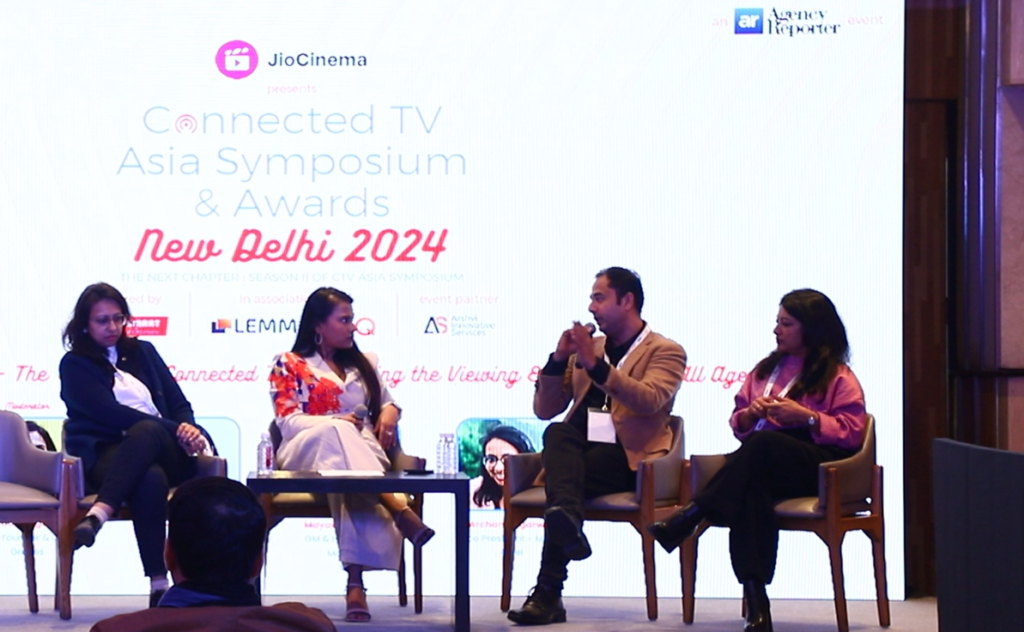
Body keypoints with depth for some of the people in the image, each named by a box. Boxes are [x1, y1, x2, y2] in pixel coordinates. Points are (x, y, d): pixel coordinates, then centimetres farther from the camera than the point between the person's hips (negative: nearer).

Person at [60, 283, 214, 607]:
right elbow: (110, 413, -6)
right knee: (150, 480, -42)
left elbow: (179, 403, 18)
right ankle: (159, 586, -52)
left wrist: (187, 429, -9)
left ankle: (98, 514, -58)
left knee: (145, 431, -38)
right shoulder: (75, 365, 9)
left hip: (165, 451, 3)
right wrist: (174, 429, -14)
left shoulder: (143, 352, 23)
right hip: (107, 456, -3)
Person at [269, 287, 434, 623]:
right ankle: (397, 508, -55)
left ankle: (356, 582, -53)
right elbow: (287, 420, 2)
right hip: (306, 454, -2)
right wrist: (336, 422, -14)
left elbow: (386, 401, 28)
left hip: (362, 450, 2)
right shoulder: (289, 365, 14)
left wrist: (390, 411, 2)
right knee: (336, 434, -41)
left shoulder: (363, 364, 28)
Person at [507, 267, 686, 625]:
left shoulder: (665, 352, 8)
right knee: (557, 433, -32)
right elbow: (545, 410, 19)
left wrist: (596, 366, -22)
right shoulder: (588, 349, 25)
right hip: (578, 452, 4)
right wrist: (558, 360, 3)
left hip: (626, 458, -4)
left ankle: (548, 593, -41)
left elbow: (650, 400, -14)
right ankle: (568, 522, -59)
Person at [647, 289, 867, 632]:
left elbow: (851, 432, -3)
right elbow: (738, 424, 27)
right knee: (751, 488, -37)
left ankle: (690, 515, -38)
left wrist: (806, 416, -13)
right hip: (763, 464, 4)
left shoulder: (838, 377, 8)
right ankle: (755, 599, -49)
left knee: (763, 443, -39)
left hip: (817, 466, -4)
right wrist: (751, 414, 3)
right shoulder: (767, 368, 26)